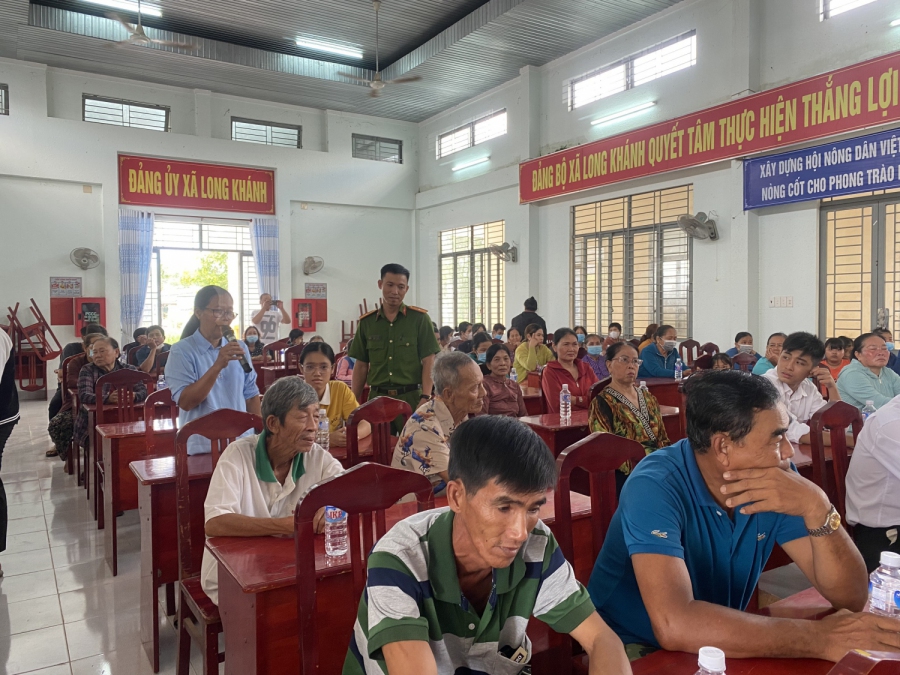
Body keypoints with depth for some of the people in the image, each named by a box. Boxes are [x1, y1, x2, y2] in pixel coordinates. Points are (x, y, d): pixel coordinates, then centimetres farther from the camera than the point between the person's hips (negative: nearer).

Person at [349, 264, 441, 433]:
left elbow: (428, 362, -4)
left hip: (411, 397, -2)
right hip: (377, 398, 2)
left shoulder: (419, 318, -1)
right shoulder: (366, 322, 7)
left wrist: (425, 398, -13)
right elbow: (361, 365, 11)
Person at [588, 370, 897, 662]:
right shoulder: (656, 485, -26)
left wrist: (817, 508, -27)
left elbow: (850, 596, -10)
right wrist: (820, 638, -31)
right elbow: (675, 625, -37)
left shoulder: (775, 480, -8)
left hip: (717, 644, 5)